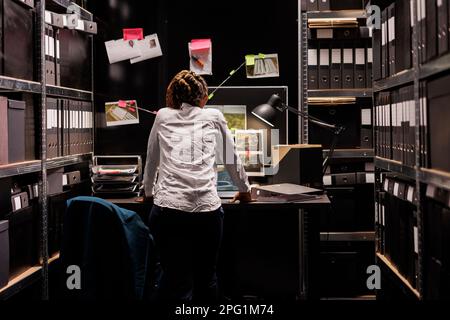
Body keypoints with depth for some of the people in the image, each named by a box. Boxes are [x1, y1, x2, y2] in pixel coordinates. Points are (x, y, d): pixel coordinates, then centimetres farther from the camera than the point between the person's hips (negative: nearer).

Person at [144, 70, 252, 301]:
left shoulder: (163, 117, 17)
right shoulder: (213, 117, 16)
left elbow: (151, 160, 28)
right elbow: (231, 158, 26)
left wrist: (149, 191, 44)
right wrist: (244, 189, 42)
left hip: (168, 208, 0)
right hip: (207, 208, 0)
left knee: (177, 283, 4)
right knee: (206, 278, 17)